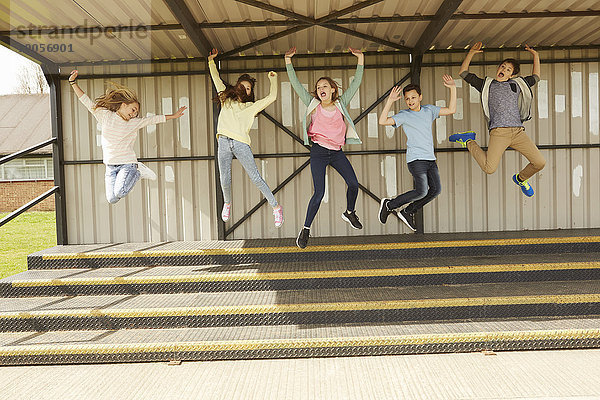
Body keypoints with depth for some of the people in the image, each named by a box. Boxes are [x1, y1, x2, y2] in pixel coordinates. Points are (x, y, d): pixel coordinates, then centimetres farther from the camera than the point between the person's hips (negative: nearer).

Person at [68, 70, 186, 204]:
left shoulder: (135, 123, 7)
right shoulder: (105, 116, 6)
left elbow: (153, 119, 13)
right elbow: (87, 102, 6)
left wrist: (173, 116, 16)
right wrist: (73, 83, 0)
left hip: (127, 163, -2)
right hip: (110, 166, 2)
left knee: (119, 193, -26)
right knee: (112, 199, -8)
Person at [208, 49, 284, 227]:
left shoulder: (252, 107, 17)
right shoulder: (226, 99, 22)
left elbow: (272, 97, 11)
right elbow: (216, 79, 26)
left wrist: (273, 79, 19)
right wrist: (211, 60, 24)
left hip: (241, 144, -2)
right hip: (223, 142, 2)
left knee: (256, 178, -5)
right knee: (225, 181, 0)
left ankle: (276, 207, 4)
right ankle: (227, 203, 30)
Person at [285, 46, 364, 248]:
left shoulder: (340, 103, 8)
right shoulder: (313, 104, 4)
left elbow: (356, 83, 6)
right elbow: (296, 84, 1)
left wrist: (360, 59, 1)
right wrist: (288, 61, -5)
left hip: (337, 152, 3)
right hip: (318, 152, -3)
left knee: (353, 183, -3)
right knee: (319, 193, -10)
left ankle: (349, 213, 27)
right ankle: (305, 229, 4)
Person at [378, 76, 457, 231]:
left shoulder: (429, 110, 14)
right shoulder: (404, 115, -3)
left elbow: (451, 110, 14)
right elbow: (382, 121, -15)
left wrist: (453, 88, 9)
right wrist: (390, 101, -21)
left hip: (430, 159, 6)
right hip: (415, 159, -6)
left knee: (435, 189, -2)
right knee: (421, 191, -16)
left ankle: (407, 212, 11)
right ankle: (389, 205, 2)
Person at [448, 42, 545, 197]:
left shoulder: (517, 84, 26)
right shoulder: (486, 84, 18)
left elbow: (536, 77, 43)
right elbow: (463, 73, 21)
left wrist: (536, 56, 35)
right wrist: (471, 53, 17)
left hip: (518, 131, 4)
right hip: (498, 132, -4)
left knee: (540, 163, -3)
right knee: (489, 168, -20)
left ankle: (521, 178, 28)